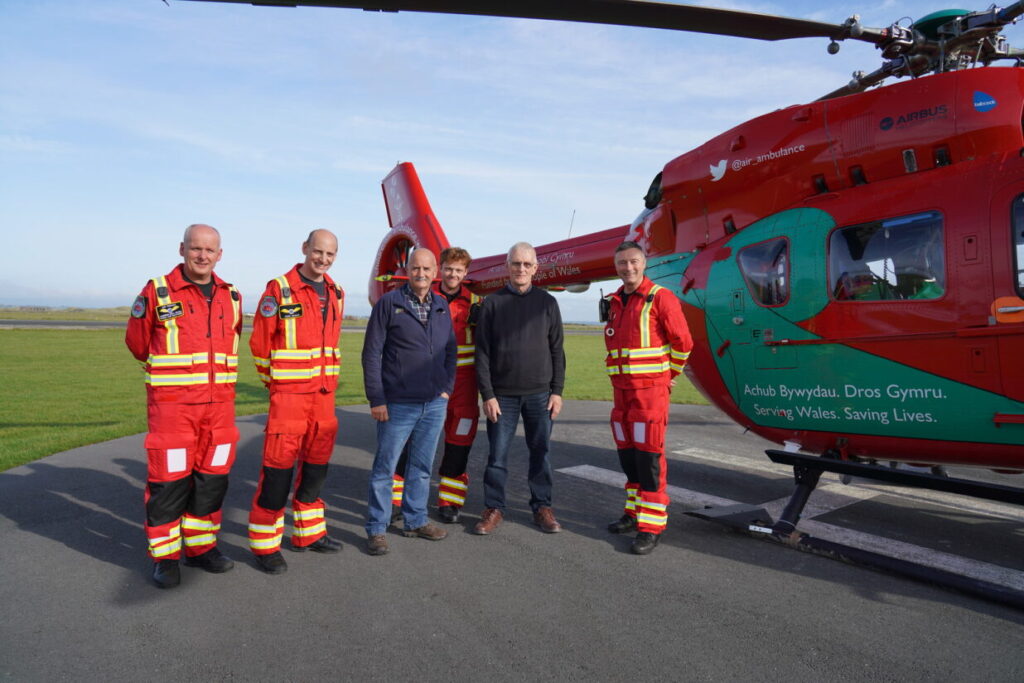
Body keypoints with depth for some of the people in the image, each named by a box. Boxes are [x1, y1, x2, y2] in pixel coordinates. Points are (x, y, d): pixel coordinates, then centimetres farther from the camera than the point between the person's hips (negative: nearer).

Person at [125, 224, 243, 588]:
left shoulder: (231, 298, 8)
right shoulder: (157, 292, -4)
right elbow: (137, 342, 7)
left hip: (219, 405, 4)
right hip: (172, 404, -4)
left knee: (212, 479, 10)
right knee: (168, 480, 0)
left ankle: (200, 546, 25)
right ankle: (165, 556, 15)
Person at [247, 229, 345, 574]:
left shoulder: (336, 294, 10)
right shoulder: (279, 290, -8)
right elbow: (260, 344, -4)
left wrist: (329, 381, 15)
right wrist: (275, 380, 4)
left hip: (324, 394, 6)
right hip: (289, 396, -6)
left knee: (316, 465, 14)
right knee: (278, 467, -4)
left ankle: (308, 533, 29)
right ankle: (265, 544, 9)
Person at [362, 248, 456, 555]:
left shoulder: (442, 307, 8)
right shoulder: (388, 303, -6)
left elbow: (450, 350, 16)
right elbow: (372, 354, -7)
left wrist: (447, 388, 5)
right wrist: (376, 399, -10)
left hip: (435, 404, 5)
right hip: (397, 404, -4)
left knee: (422, 467, 15)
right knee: (385, 468, 4)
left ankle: (416, 521, 30)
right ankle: (376, 530, 16)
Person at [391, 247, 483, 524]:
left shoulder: (475, 301, 7)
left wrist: (480, 320, -8)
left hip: (462, 380, 1)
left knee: (459, 440, 5)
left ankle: (449, 501, 19)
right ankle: (396, 499, 10)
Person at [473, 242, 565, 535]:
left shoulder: (547, 302, 5)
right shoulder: (492, 303, 1)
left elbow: (556, 350, 6)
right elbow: (482, 352, -1)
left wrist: (557, 391, 0)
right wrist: (488, 395, -6)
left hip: (540, 393, 1)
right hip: (503, 394, -1)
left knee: (540, 452, 9)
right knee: (497, 454, 4)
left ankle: (542, 506, 23)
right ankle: (493, 508, 18)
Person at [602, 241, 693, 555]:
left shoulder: (661, 298, -9)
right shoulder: (614, 303, 12)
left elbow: (683, 342, -6)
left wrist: (670, 374, 6)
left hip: (650, 390, -7)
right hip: (621, 388, 7)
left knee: (649, 455, -5)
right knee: (627, 453, 13)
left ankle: (652, 524, 1)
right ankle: (634, 512, 27)